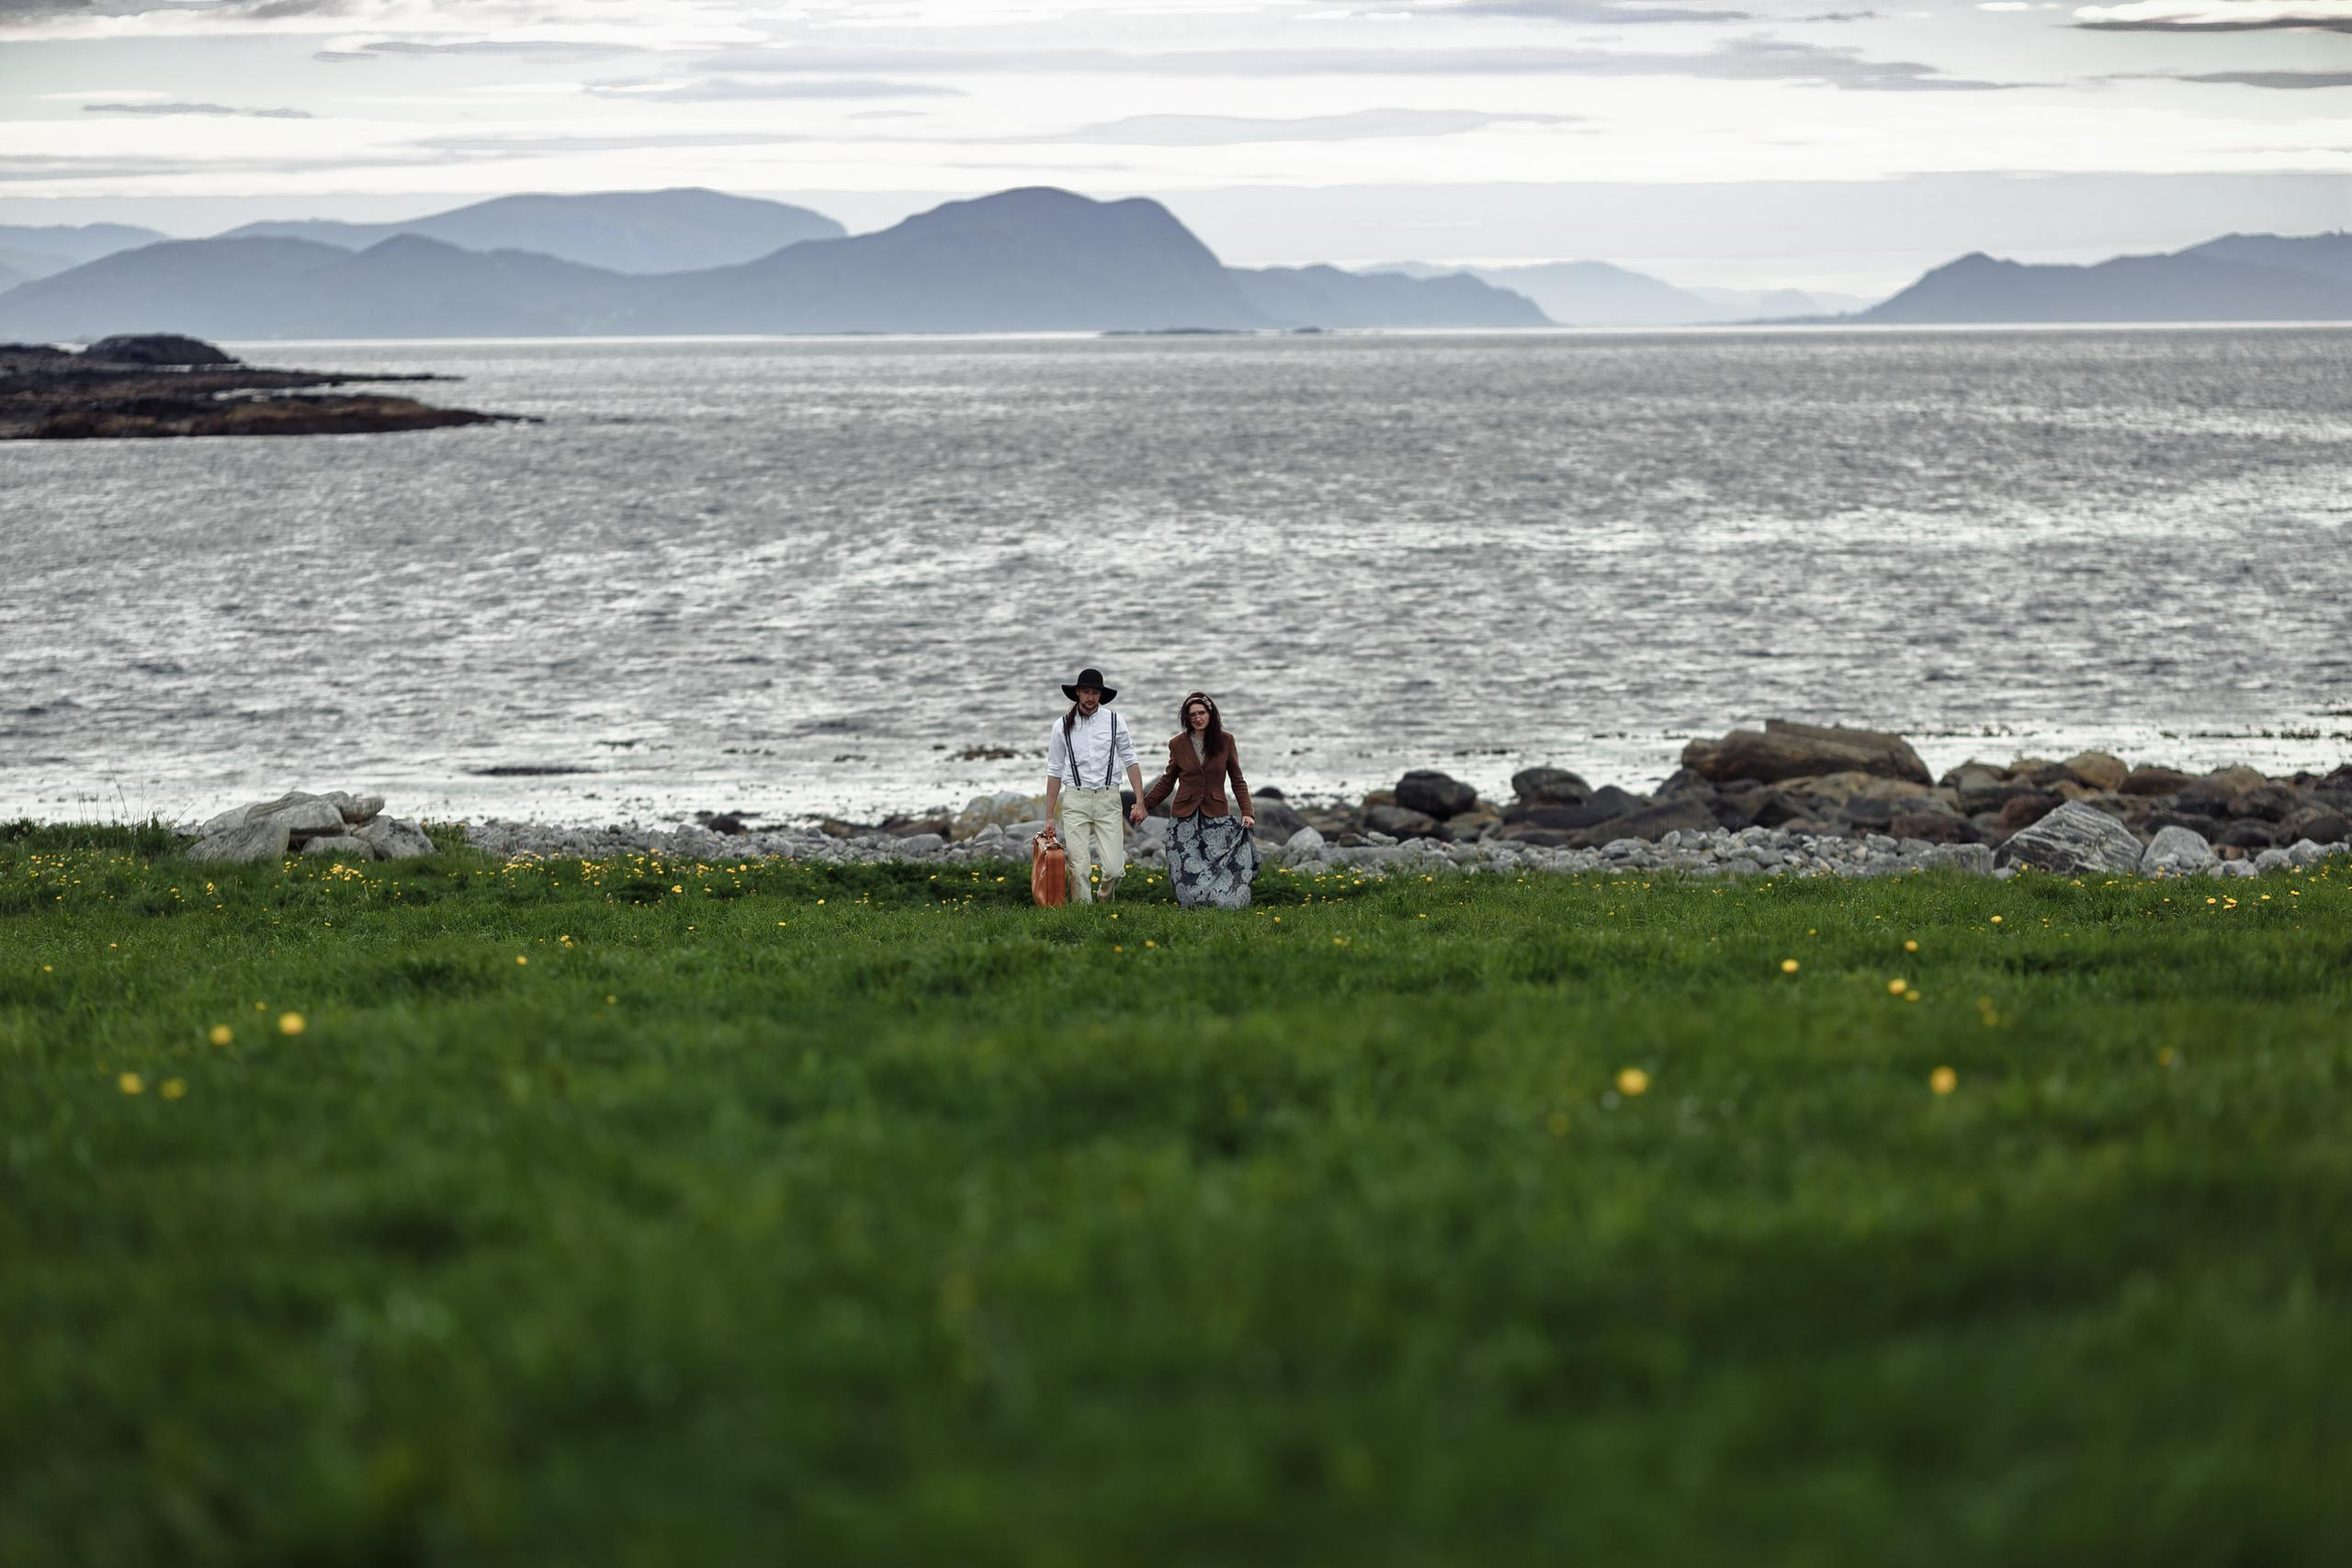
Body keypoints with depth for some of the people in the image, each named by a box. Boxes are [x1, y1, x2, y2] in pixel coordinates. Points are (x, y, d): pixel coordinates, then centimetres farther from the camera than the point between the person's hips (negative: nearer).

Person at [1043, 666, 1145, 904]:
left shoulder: (1114, 722, 3)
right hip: (1075, 799, 0)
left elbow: (1130, 761, 7)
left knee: (1114, 868, -7)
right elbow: (1054, 771, 9)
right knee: (1079, 868, -7)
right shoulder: (1063, 727, 4)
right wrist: (1049, 816, 9)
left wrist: (1140, 802, -1)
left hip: (1108, 798, 0)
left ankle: (1106, 905, 21)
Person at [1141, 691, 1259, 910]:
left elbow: (1237, 780, 6)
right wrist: (1144, 804, 8)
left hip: (1216, 816, -1)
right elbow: (1168, 781, 15)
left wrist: (1247, 812, -4)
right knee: (1189, 874, -5)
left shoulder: (1225, 741, 3)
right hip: (1185, 818, 1)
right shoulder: (1178, 744, 4)